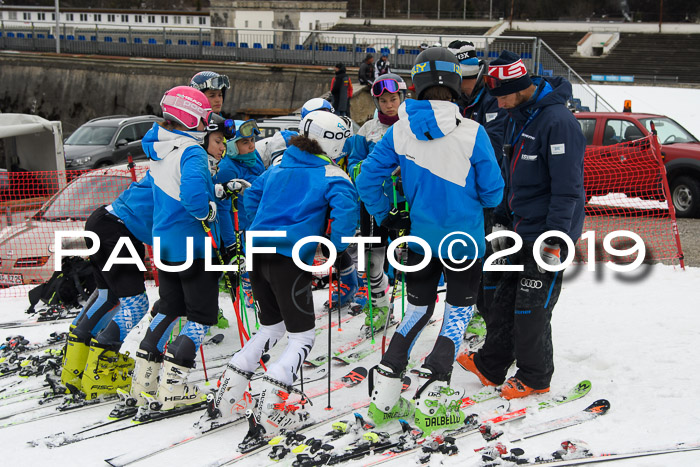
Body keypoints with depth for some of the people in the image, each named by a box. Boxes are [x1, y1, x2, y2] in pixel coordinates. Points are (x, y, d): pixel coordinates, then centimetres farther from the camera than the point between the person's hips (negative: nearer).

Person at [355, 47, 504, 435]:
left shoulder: (400, 131, -7)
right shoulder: (471, 132, -16)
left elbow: (367, 181, -3)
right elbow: (492, 192, -9)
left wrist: (386, 217, 10)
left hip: (419, 239, 3)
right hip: (463, 240, -3)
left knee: (417, 311, 18)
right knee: (457, 313, 11)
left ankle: (384, 395, 13)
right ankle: (431, 399, 2)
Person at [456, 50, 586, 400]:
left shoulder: (558, 121, -20)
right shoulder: (517, 119, 10)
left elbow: (567, 187, -22)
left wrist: (554, 241, -22)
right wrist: (502, 221, 20)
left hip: (548, 234, -8)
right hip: (522, 229, 9)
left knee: (531, 309, -1)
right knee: (506, 299, 14)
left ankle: (535, 378, 15)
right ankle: (490, 366, 26)